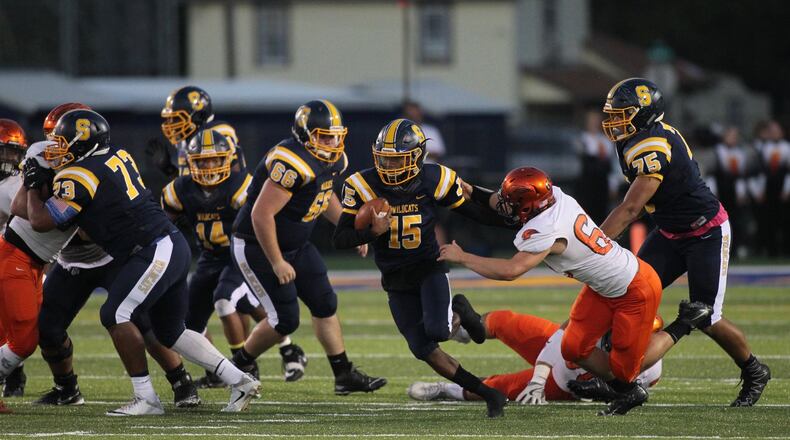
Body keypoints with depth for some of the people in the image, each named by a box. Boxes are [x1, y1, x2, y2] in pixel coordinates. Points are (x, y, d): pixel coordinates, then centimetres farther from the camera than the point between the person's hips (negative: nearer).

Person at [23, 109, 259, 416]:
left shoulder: (79, 175, -13)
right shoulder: (117, 156, 13)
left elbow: (41, 221, -13)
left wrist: (33, 184, 3)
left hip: (155, 252, -10)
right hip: (174, 247, 10)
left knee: (115, 315, -10)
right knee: (170, 331, 16)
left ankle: (146, 399, -8)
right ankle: (240, 381, 17)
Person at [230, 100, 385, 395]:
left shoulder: (333, 161, -1)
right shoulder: (293, 164, -31)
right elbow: (261, 215, -30)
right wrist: (277, 263, -23)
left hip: (295, 245, 9)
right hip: (256, 247, -9)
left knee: (326, 304, 8)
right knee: (285, 320, -7)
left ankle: (344, 375, 16)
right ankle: (238, 367, 14)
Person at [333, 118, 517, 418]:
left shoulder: (435, 180, -13)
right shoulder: (363, 185, -14)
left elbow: (474, 213, 2)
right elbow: (340, 239, -11)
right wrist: (372, 232, -30)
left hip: (429, 268, -2)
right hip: (396, 281, 2)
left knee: (436, 331, -26)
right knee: (423, 349, -3)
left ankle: (460, 315, 11)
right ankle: (487, 393, 10)